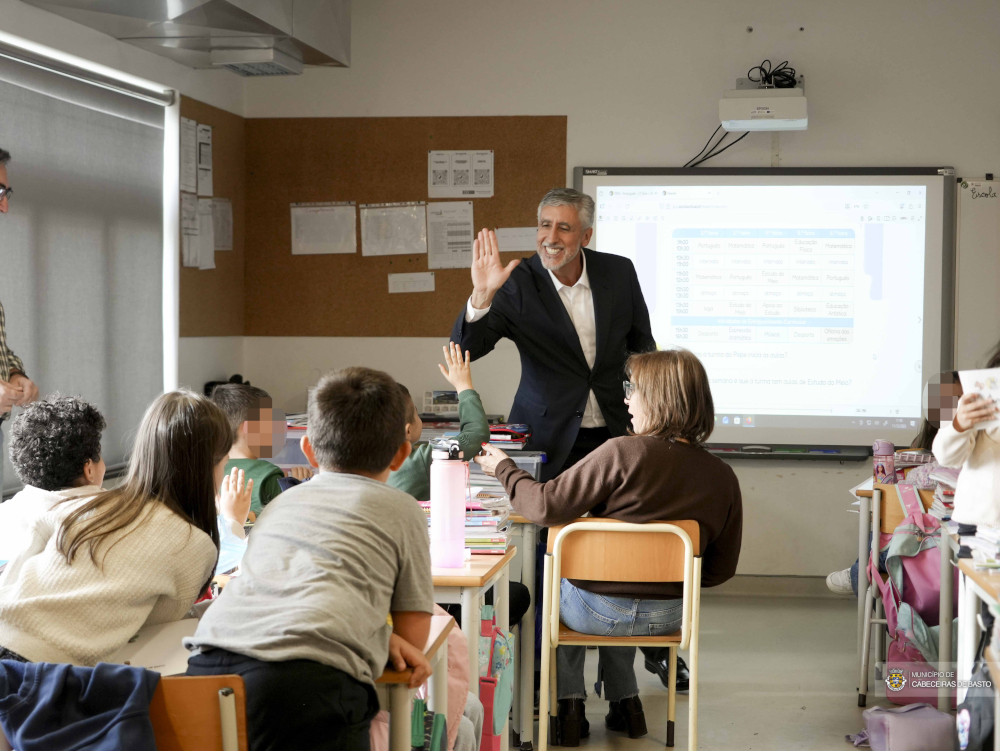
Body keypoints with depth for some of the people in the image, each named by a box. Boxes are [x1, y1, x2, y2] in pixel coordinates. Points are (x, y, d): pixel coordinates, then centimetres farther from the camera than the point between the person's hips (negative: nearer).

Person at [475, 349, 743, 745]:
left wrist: (504, 469, -3)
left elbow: (546, 506, -21)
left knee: (555, 584, 32)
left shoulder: (622, 454, -24)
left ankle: (569, 705, 28)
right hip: (668, 615, 4)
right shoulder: (722, 477, -10)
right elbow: (721, 568, -2)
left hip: (596, 611, -4)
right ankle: (625, 702, 37)